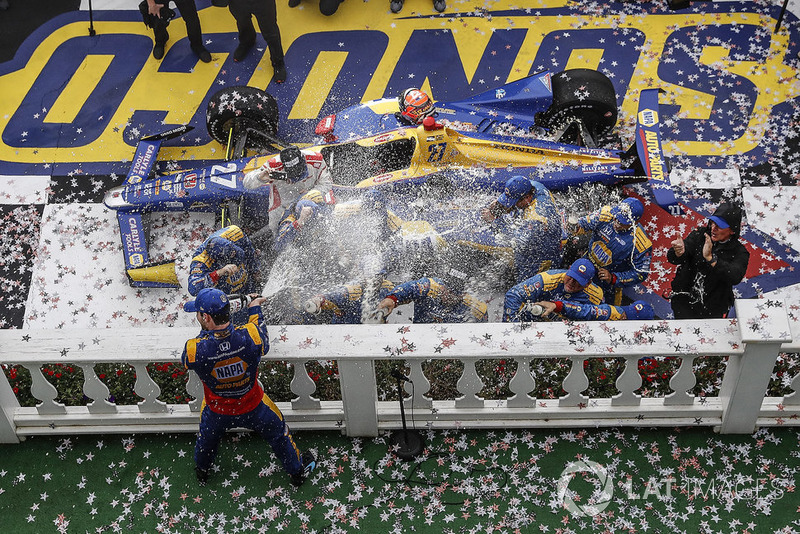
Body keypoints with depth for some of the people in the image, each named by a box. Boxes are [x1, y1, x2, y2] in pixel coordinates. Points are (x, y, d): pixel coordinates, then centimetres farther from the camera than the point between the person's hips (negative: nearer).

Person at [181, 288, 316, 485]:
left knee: (207, 438, 34)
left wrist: (206, 331, 1)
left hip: (216, 412, 1)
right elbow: (264, 343, -8)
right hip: (253, 408, -1)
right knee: (278, 433, 27)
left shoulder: (194, 349, -35)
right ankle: (298, 471, 49)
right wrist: (255, 311, 6)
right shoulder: (250, 336, -34)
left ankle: (201, 471, 62)